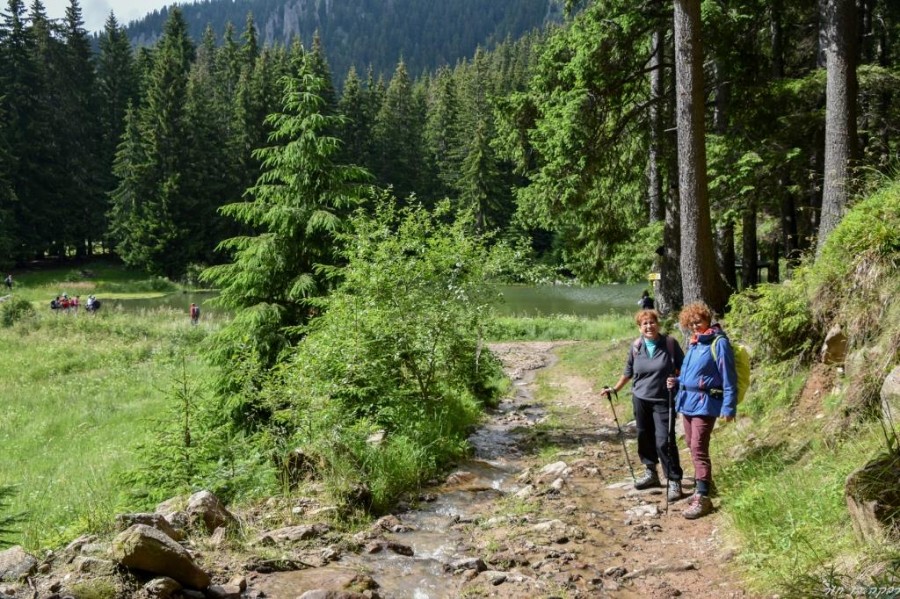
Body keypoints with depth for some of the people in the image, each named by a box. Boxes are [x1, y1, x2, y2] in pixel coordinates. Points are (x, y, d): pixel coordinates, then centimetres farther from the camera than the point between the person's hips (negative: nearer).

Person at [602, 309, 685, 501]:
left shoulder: (670, 343, -8)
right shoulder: (635, 346, 1)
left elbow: (683, 367, 1)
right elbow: (628, 371, 15)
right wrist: (615, 388, 18)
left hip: (663, 401, -4)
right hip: (640, 399, 4)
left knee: (664, 441, -8)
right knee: (645, 437, 12)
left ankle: (674, 481, 2)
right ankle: (650, 473, 29)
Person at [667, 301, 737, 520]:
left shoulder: (719, 342, -11)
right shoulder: (693, 343, 13)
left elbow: (728, 377, -13)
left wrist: (729, 407, -17)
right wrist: (677, 381, 5)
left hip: (704, 403, -8)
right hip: (687, 401, 8)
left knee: (698, 448, -11)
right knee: (692, 447, 14)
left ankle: (703, 497, -8)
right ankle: (702, 486, 29)